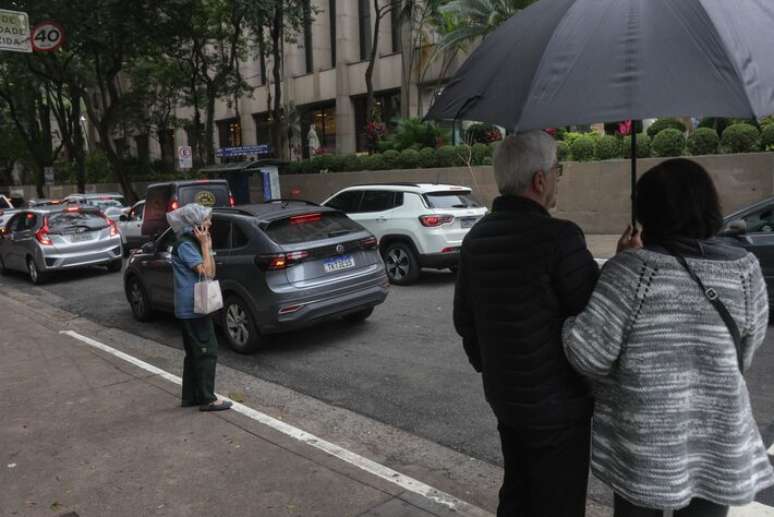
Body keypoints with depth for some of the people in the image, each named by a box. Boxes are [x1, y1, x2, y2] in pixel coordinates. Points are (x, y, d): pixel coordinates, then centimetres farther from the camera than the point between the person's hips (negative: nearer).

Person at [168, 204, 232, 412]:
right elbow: (206, 271, -21)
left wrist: (207, 247, 4)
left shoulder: (192, 243, 14)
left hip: (192, 308, 10)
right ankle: (207, 399, 2)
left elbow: (211, 272, 11)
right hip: (192, 308, -10)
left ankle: (191, 397, 23)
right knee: (207, 352, -5)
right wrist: (204, 245, -15)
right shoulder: (185, 245, -15)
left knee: (194, 353, 14)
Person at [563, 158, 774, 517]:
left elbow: (589, 349, -20)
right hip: (716, 436, 3)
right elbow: (745, 352, 5)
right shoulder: (745, 269, -6)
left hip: (641, 434, -2)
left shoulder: (633, 269, -18)